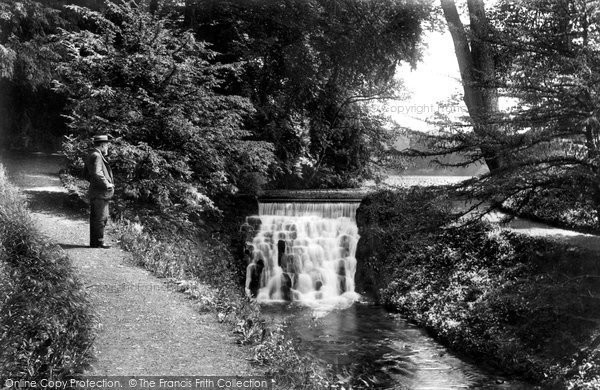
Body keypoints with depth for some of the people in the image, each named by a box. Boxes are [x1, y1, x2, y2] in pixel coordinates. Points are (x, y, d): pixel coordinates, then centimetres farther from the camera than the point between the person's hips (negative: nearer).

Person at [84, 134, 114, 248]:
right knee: (101, 218, -5)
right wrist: (107, 184, -18)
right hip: (100, 192, -10)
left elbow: (87, 174, 24)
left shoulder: (91, 155, 17)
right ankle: (99, 242, 0)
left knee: (95, 218, 15)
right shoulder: (97, 156, -15)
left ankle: (94, 241, 22)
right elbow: (97, 173, -27)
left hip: (94, 191, 10)